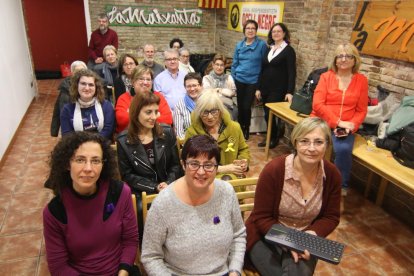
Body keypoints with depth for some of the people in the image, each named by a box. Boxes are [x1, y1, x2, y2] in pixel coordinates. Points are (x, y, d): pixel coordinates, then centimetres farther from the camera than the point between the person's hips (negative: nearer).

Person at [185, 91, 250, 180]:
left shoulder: (234, 127, 5)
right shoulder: (192, 132, -6)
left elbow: (244, 150, 21)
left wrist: (244, 162, -2)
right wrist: (222, 169, -13)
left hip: (232, 174, 3)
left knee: (227, 180, -32)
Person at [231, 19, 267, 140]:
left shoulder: (262, 45, -8)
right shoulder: (239, 45, 5)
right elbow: (234, 63, 11)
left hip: (252, 81, -3)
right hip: (239, 80, 3)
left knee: (246, 106, -1)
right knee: (240, 105, 11)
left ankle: (246, 129, 22)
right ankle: (240, 128, 30)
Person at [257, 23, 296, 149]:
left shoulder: (288, 50, -5)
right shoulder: (269, 49, 13)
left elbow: (291, 72, -11)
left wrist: (289, 92, -20)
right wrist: (259, 88, 12)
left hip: (278, 90, -5)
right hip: (265, 88, 6)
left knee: (269, 114, -5)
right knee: (267, 115, 8)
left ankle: (274, 139, 15)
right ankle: (270, 137, 23)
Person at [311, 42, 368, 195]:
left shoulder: (361, 80, 8)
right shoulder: (326, 76, 4)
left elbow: (361, 110, 7)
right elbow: (317, 104, -7)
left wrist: (351, 125, -12)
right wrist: (337, 121, -15)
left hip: (345, 127, 1)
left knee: (343, 149, -28)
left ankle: (341, 186, -4)